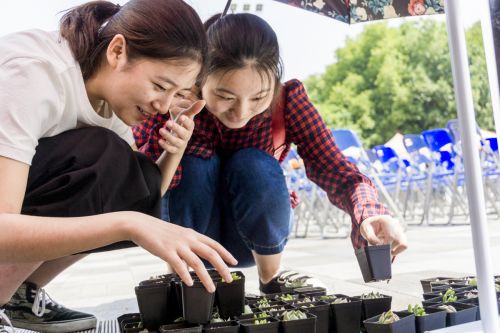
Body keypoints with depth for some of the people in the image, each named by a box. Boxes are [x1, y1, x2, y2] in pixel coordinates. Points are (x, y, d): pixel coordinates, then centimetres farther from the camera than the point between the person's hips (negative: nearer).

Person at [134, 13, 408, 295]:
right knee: (193, 162, -30)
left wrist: (370, 213, -48)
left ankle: (272, 278, -2)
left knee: (256, 166, -30)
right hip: (189, 232, 0)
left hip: (258, 238, 1)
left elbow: (332, 166, -28)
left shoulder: (288, 98, -22)